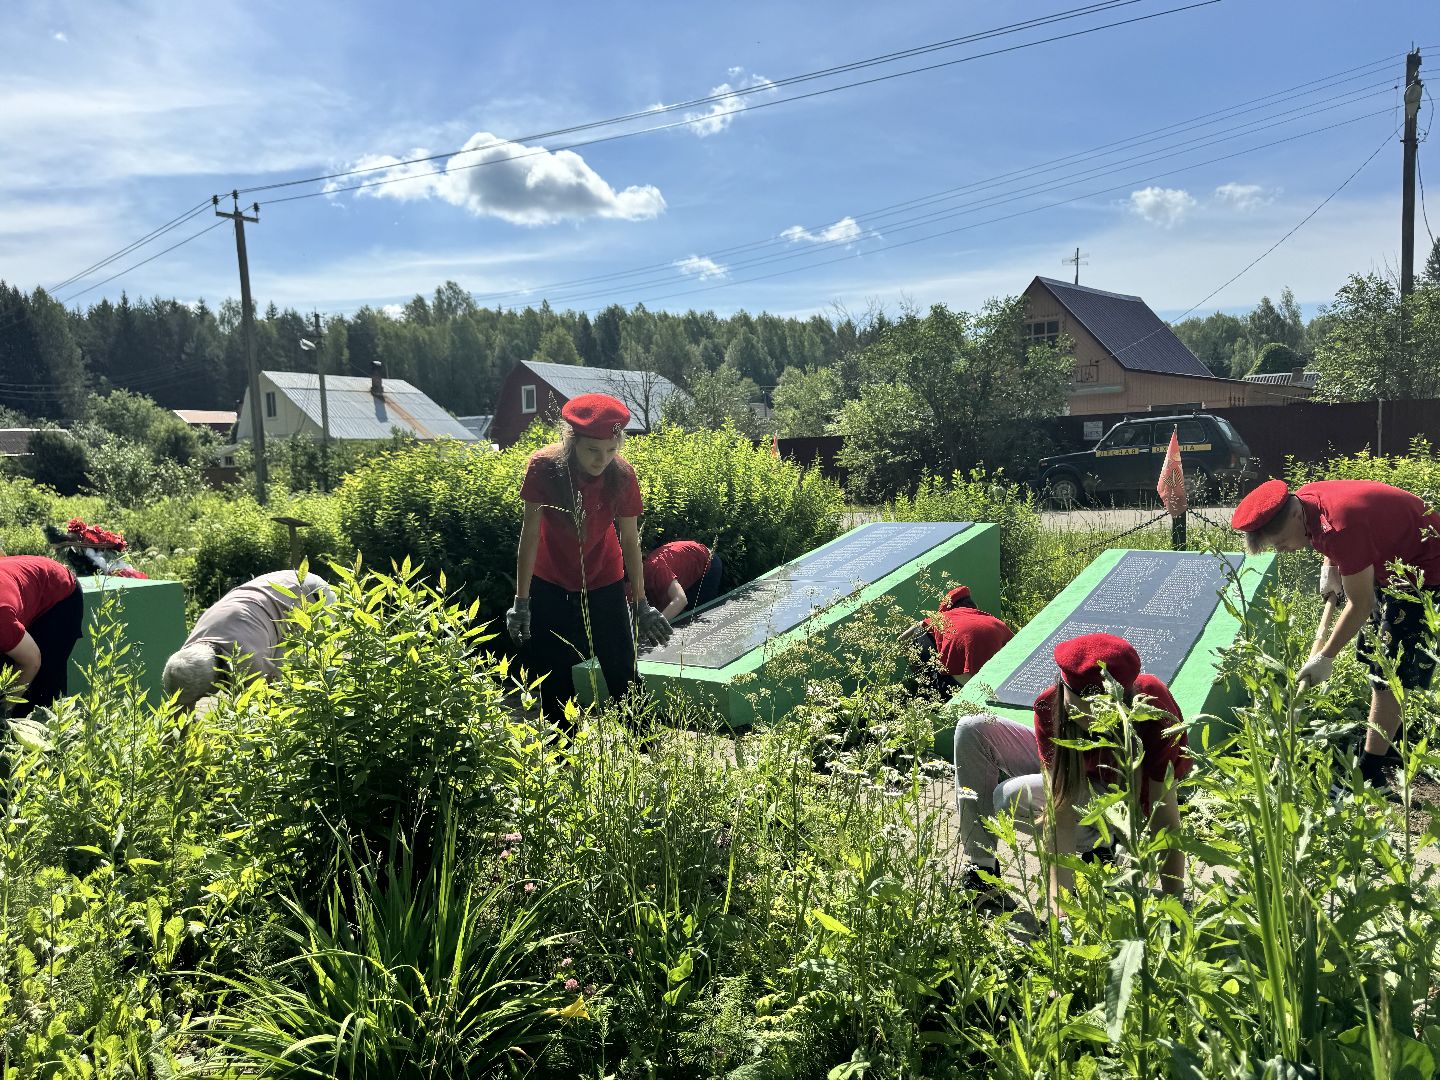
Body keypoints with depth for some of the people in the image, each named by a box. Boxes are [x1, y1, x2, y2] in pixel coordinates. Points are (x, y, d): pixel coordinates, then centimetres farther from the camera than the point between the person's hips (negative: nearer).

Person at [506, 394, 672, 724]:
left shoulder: (621, 476, -20)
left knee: (621, 672, 1)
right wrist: (521, 601, -16)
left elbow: (630, 539, -11)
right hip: (550, 583, 0)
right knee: (552, 681, 6)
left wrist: (642, 604, -7)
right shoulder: (542, 467, -24)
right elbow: (530, 533, -18)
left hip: (605, 582, 0)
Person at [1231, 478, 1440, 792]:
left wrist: (1324, 657, -17)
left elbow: (1360, 604, -27)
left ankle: (1370, 773, -4)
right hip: (1391, 562, 10)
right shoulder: (1303, 497, -12)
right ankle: (1391, 744, 31)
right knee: (1371, 652, 17)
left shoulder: (1341, 528, -38)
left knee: (1389, 672, -9)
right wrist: (1329, 566, 1)